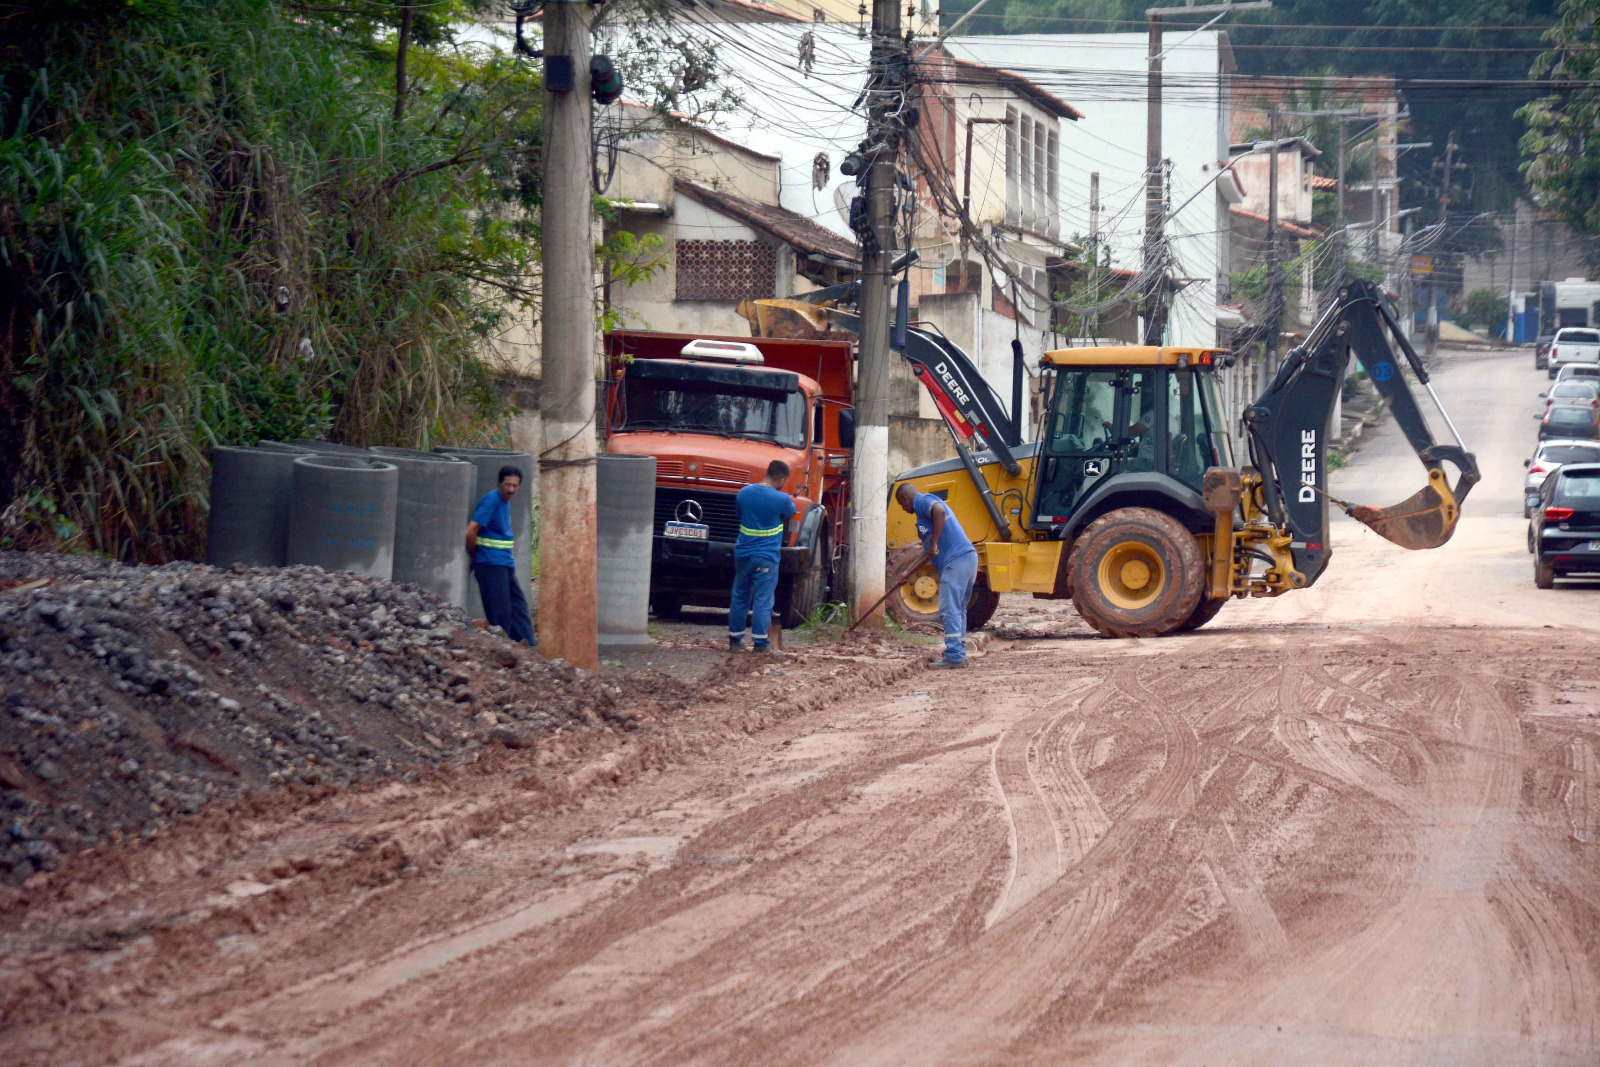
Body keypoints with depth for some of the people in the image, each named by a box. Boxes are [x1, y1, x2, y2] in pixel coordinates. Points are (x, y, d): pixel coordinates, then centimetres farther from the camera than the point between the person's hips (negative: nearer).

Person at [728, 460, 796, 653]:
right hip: (766, 557, -5)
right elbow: (790, 513, 8)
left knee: (739, 598, 14)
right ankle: (760, 642, 0)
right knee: (762, 600, 0)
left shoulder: (744, 492, 1)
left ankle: (734, 639, 19)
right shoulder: (782, 499, -13)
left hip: (743, 555, 5)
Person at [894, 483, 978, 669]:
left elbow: (939, 510, -25)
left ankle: (954, 657, -13)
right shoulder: (924, 506, 30)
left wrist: (934, 543, -20)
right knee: (958, 610, 14)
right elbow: (929, 552, 33)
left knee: (949, 610, -10)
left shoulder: (923, 500, 1)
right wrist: (908, 571, 35)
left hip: (956, 560, -10)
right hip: (968, 557, 10)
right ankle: (959, 654, 17)